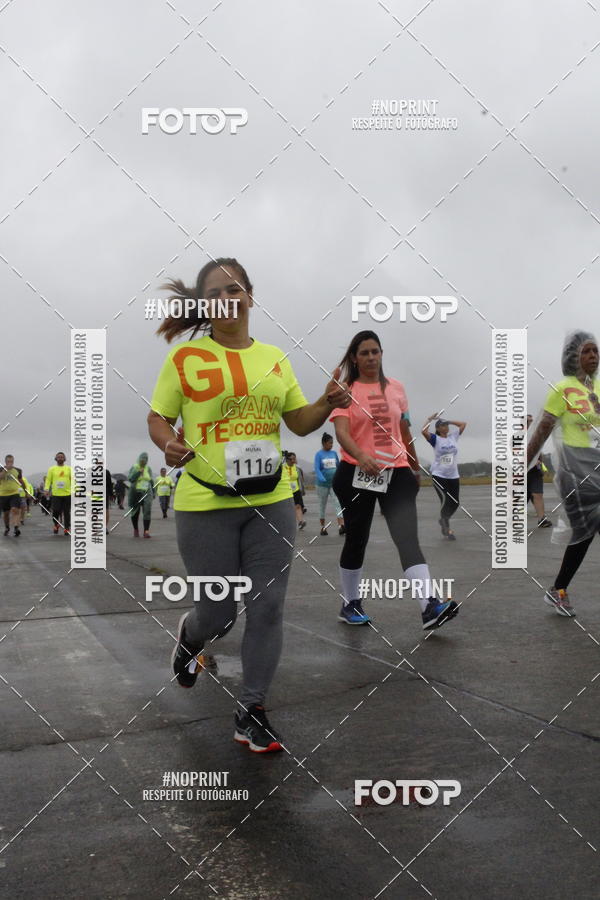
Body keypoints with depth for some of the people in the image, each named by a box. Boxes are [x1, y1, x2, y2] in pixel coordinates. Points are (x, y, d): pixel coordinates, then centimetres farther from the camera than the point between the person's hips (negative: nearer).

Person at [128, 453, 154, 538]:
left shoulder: (148, 469, 7)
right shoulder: (134, 468, -2)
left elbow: (151, 481, 13)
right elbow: (130, 479, -16)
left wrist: (153, 493, 11)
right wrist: (139, 472, -21)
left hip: (146, 493, 1)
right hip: (135, 493, -1)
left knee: (147, 511, -16)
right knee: (135, 512, 9)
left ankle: (146, 531, -20)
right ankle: (136, 529, 30)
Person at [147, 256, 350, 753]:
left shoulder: (275, 357, 8)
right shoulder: (186, 357, -3)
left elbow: (300, 422, 13)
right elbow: (158, 418, 2)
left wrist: (327, 404, -6)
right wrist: (169, 442, -20)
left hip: (271, 502, 3)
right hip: (205, 506, -3)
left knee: (267, 608, 4)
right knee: (217, 614, 6)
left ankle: (252, 713, 21)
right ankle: (189, 638, 44)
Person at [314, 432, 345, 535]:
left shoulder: (334, 453, 7)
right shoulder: (319, 454, -5)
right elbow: (317, 469, -16)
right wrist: (322, 479, -32)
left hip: (335, 483, 3)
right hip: (323, 484, -3)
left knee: (338, 503, -12)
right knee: (322, 505, 9)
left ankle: (341, 526, -22)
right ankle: (323, 527, 20)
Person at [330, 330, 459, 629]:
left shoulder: (395, 388, 10)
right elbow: (341, 431, -18)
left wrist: (415, 467, 24)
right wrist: (361, 455, -36)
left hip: (396, 472, 2)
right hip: (356, 474, -2)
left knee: (408, 538, -11)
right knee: (357, 540, 9)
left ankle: (430, 607, -20)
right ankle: (350, 605, 25)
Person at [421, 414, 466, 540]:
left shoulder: (453, 437, 9)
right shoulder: (435, 439, -4)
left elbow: (463, 424, 16)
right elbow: (423, 431, -21)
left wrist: (449, 421, 14)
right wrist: (429, 419, -7)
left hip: (453, 476, 5)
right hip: (439, 475, -5)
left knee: (455, 503, 5)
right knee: (445, 500, -15)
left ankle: (443, 520, 32)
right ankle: (447, 529, -2)